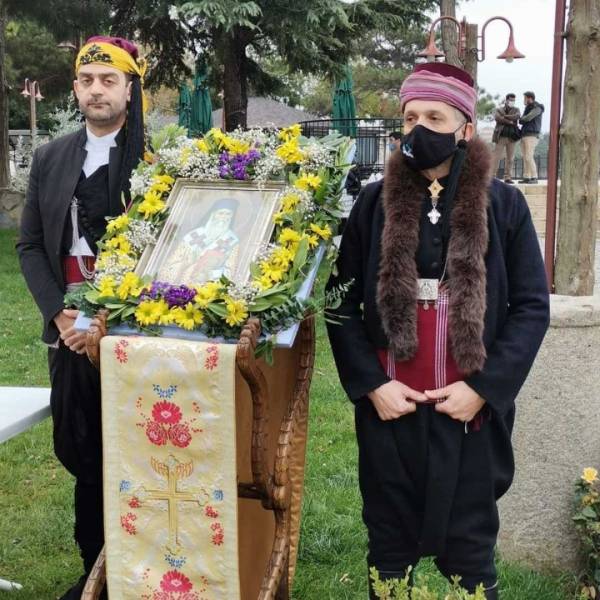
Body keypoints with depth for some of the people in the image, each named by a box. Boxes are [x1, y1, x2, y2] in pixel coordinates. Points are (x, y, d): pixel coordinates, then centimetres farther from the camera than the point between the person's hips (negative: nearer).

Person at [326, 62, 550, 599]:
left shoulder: (504, 204, -1)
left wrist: (483, 387, -11)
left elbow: (532, 306, -2)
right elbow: (342, 299, 3)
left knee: (469, 552, 10)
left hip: (471, 409, -1)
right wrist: (370, 383, -8)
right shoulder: (374, 202, 3)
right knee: (389, 546, 15)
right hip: (390, 407, 2)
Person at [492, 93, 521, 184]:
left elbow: (516, 116, -6)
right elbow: (497, 118, -11)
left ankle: (507, 177, 5)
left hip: (512, 137, 3)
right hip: (501, 136, -2)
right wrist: (510, 122, -11)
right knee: (497, 157, -6)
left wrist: (504, 116, -7)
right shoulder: (499, 109, 10)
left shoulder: (516, 110, 16)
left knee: (510, 158, 1)